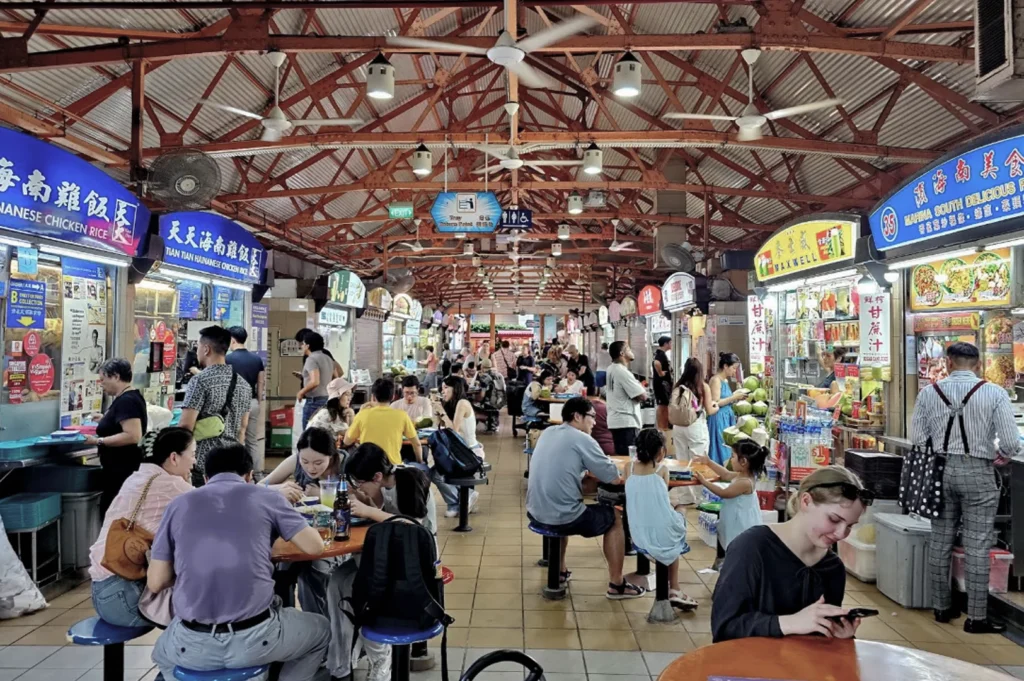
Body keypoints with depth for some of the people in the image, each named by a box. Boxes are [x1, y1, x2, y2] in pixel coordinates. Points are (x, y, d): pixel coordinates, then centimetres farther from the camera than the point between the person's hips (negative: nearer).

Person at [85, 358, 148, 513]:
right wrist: (105, 420, 22)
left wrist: (98, 441, -22)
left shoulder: (126, 401, -17)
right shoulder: (131, 397, 13)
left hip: (123, 470, -10)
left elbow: (133, 436, -27)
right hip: (125, 467, 10)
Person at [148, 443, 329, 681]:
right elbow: (315, 546, 5)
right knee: (320, 630, 30)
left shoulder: (179, 505, 9)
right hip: (256, 638, -2)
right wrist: (274, 530, 25)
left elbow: (156, 583, 8)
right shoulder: (266, 496, 3)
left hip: (192, 645, 2)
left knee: (163, 653, 40)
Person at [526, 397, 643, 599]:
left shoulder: (547, 433, 10)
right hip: (563, 517, -7)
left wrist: (588, 468, 17)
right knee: (615, 517, 16)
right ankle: (616, 584, 22)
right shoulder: (582, 439, -12)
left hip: (536, 513, 7)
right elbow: (615, 478, -8)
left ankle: (560, 570, 45)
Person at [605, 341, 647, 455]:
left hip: (615, 420, 10)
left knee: (622, 457, 14)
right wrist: (642, 388, 4)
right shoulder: (623, 372, -17)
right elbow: (642, 396, -16)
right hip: (626, 422, -10)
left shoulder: (612, 369, 11)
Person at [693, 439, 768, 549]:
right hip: (737, 521, 10)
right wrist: (708, 462, 18)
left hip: (741, 524, -10)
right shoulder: (741, 475, 1)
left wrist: (703, 481, -12)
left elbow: (723, 493, -19)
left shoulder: (745, 482, -28)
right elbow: (726, 475, 20)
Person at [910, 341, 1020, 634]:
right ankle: (976, 617, 9)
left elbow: (917, 438, -2)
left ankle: (942, 607, 23)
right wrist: (1002, 456, 12)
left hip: (941, 471, 3)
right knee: (977, 546, 4)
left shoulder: (929, 392, -1)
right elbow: (1010, 443, -9)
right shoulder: (994, 393, -7)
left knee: (940, 541, 12)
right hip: (978, 472, -3)